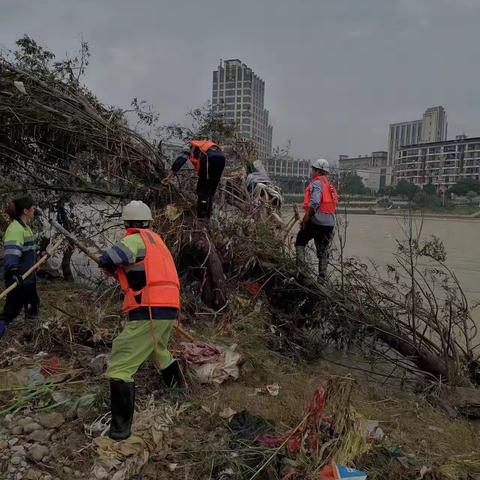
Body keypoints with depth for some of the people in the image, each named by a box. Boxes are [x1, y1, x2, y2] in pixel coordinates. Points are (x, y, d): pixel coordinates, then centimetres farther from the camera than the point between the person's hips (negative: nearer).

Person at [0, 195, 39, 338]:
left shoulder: (24, 226, 9)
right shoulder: (15, 228, -23)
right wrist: (12, 271, -48)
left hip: (27, 278, 10)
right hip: (18, 279, -10)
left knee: (33, 303, 27)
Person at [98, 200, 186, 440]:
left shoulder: (137, 239, -7)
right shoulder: (155, 239, 16)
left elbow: (106, 261, -17)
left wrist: (113, 269, 4)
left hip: (149, 312, -9)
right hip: (169, 310, 9)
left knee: (120, 366, -3)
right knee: (159, 350, 34)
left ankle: (121, 427, -2)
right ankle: (179, 386, 53)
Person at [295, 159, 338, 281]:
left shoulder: (316, 183, -7)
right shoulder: (330, 186, 19)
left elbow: (314, 203, -21)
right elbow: (333, 204, 17)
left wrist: (305, 219, -15)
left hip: (316, 220, -7)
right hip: (329, 223, 7)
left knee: (300, 242, 11)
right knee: (323, 251, 12)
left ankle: (301, 266, -2)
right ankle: (322, 278, 12)